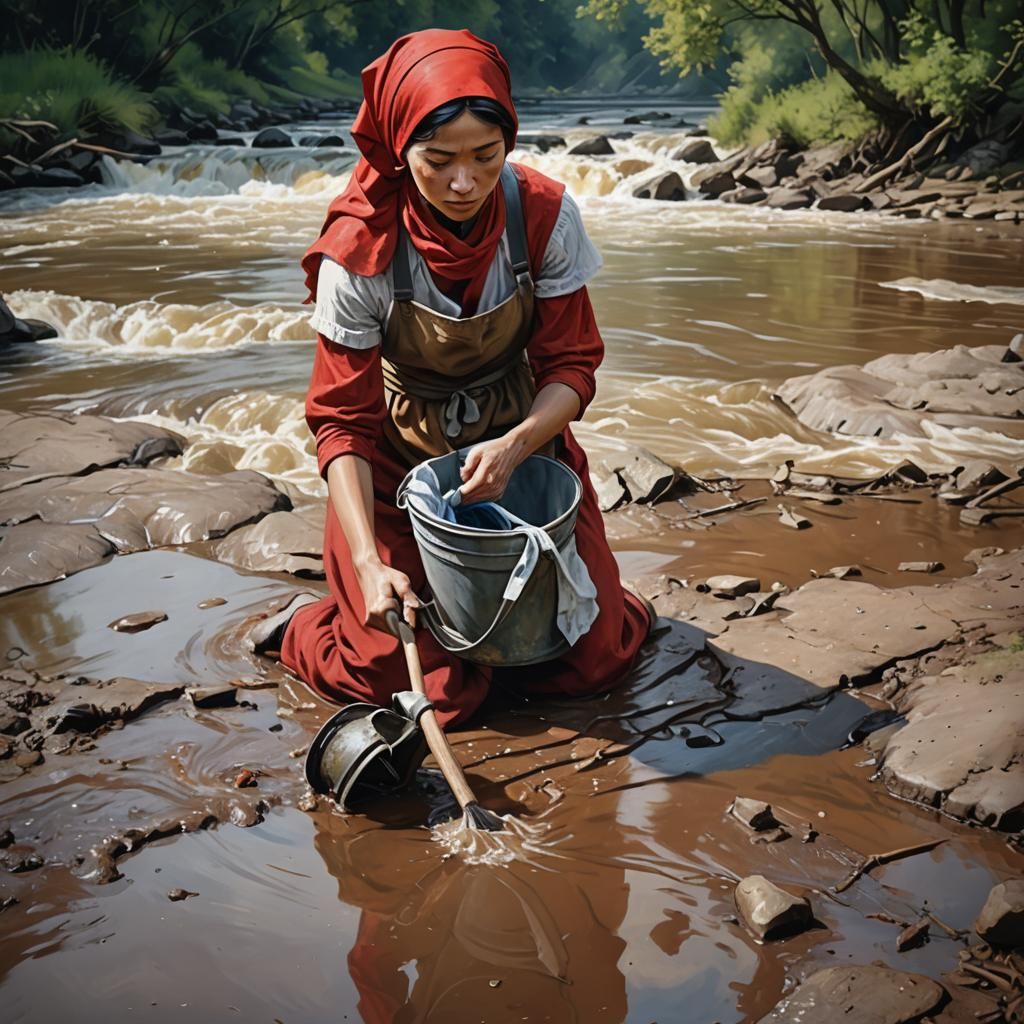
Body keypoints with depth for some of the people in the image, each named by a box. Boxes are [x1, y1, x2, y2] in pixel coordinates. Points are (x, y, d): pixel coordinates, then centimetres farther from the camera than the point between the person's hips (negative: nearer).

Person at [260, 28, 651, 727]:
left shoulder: (545, 217, -18)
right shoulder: (360, 256, -23)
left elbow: (573, 367, -10)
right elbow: (343, 421, -17)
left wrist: (514, 446, -31)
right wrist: (368, 563, -29)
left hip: (523, 441, 3)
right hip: (402, 460, -2)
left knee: (590, 662, -1)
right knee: (436, 693, -9)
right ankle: (307, 627, 21)